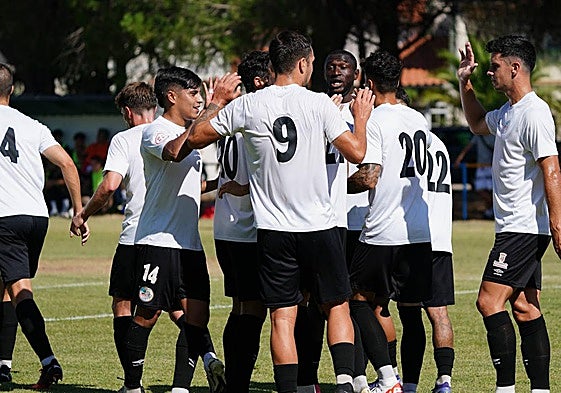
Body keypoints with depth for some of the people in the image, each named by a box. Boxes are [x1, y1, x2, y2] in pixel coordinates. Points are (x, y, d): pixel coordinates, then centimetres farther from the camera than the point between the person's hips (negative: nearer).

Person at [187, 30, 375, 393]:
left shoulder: (247, 106, -2)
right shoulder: (318, 103, -7)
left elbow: (195, 138, 8)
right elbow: (356, 152, -7)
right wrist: (361, 118, 12)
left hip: (273, 229, 1)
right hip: (320, 226, -1)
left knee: (282, 317, 3)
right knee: (337, 307, 12)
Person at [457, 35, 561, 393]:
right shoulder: (507, 112, 15)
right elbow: (478, 124, 38)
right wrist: (465, 84, 25)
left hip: (524, 227, -10)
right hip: (515, 229, 10)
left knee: (490, 301, -13)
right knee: (525, 310, 6)